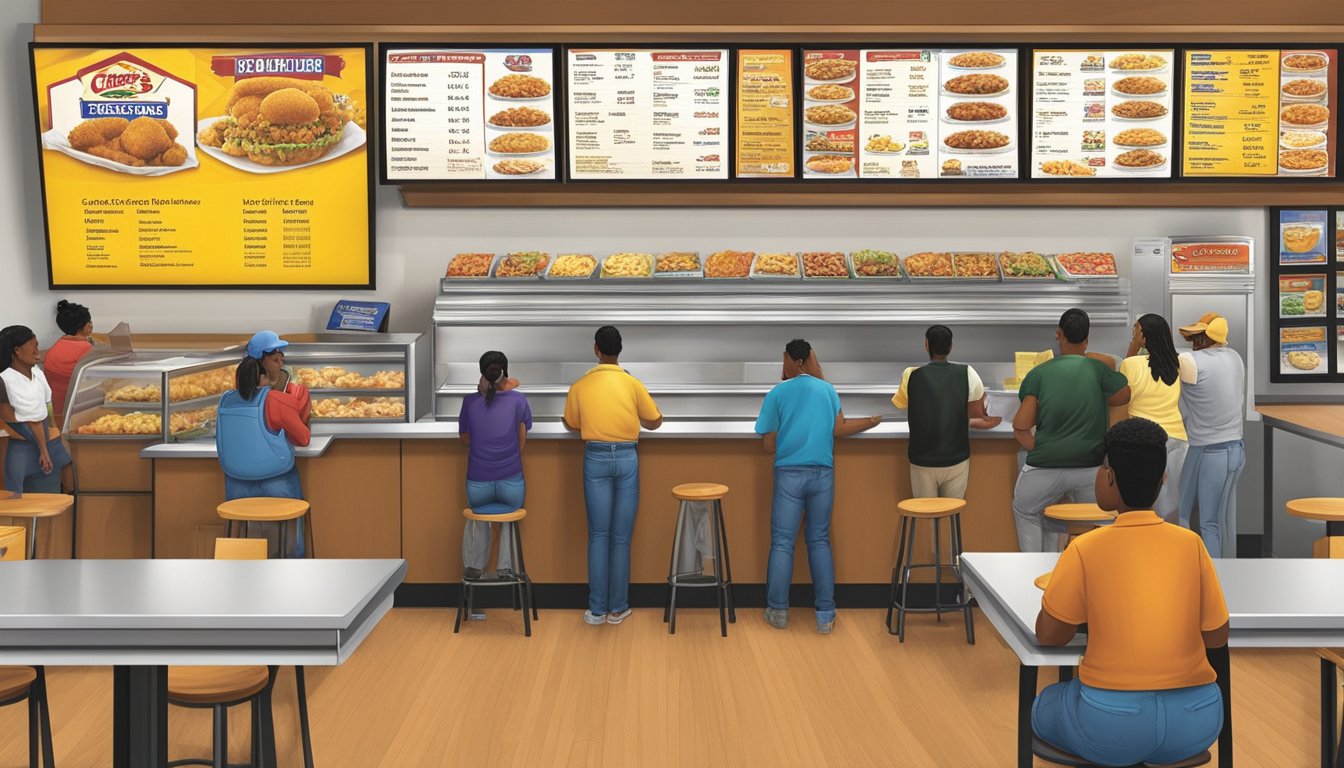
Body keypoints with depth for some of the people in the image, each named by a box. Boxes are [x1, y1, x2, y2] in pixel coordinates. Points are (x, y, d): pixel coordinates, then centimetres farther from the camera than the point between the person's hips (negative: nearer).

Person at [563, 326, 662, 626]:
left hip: (596, 458, 1)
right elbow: (654, 422, 6)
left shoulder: (580, 386, -1)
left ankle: (597, 610, 7)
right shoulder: (632, 384, -5)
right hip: (626, 458, -1)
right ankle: (617, 608, 11)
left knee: (598, 535, 7)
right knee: (621, 537, 5)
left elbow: (571, 425, 12)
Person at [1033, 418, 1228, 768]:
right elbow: (1217, 636, 6)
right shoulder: (1191, 543, -3)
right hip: (1195, 720, 3)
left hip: (1111, 722, -3)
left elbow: (1048, 635, -2)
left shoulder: (1085, 548, -11)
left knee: (1042, 709, 30)